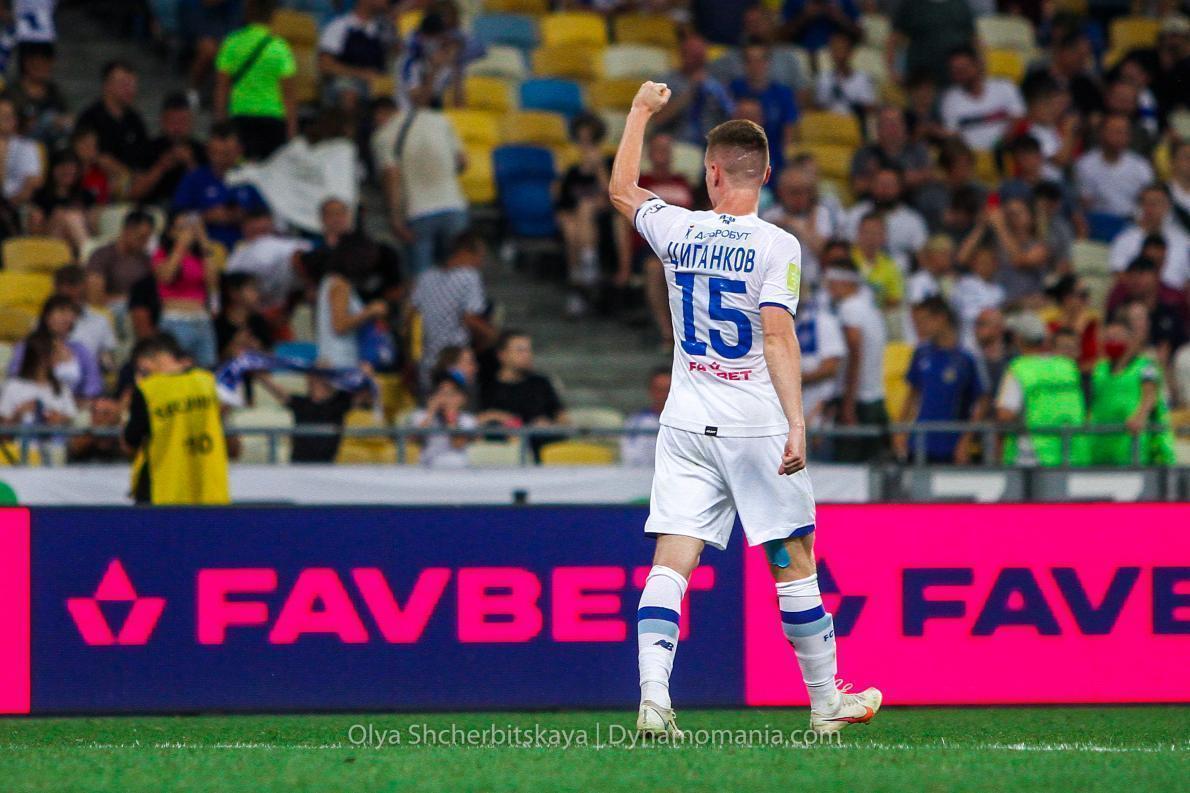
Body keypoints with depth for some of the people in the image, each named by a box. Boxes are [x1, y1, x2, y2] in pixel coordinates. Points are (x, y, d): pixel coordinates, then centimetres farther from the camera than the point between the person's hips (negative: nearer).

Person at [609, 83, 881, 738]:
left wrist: (642, 110, 34)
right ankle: (826, 702, 15)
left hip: (686, 427, 3)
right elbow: (779, 339, -19)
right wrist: (796, 423, -22)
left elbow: (621, 191, 22)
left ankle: (653, 696, -18)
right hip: (756, 426, -3)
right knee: (794, 563, 7)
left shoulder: (679, 231, 2)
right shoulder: (776, 246, -9)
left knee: (671, 562, -3)